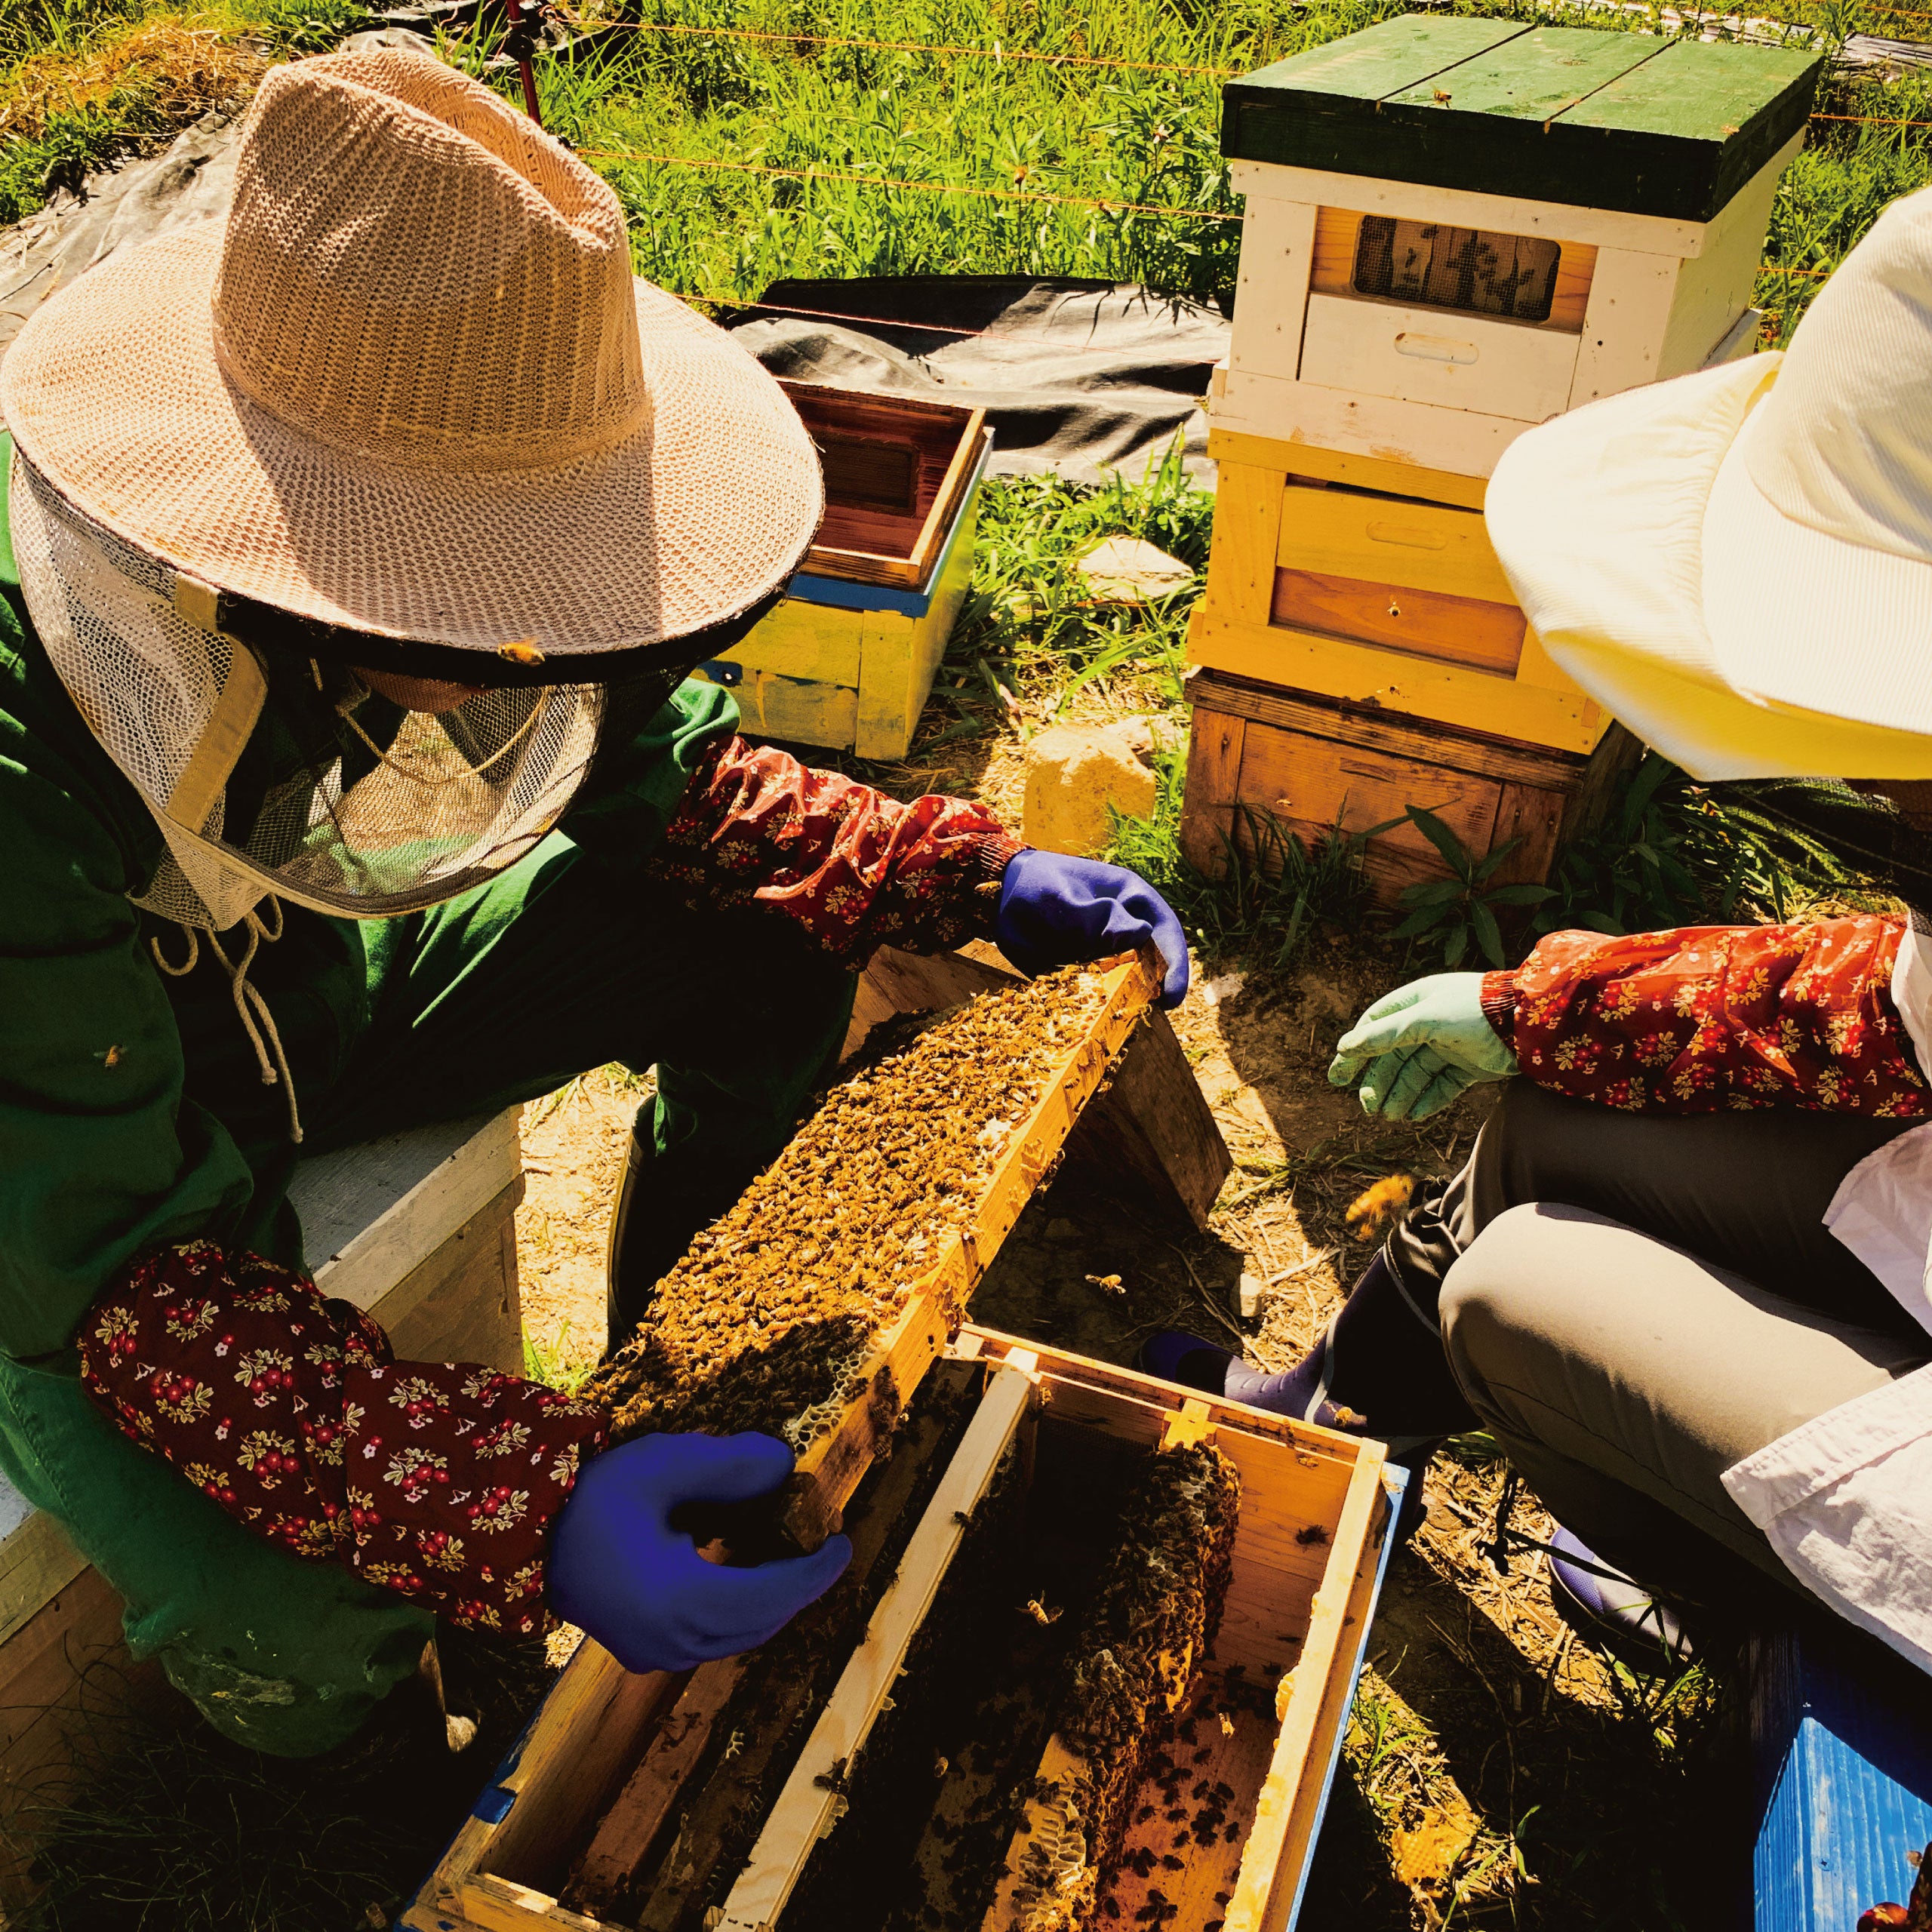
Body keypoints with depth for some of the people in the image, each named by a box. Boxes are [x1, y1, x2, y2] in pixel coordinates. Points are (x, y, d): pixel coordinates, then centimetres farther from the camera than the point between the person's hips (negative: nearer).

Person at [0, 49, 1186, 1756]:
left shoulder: (427, 590, -23)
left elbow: (659, 771, -7)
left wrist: (976, 882, -20)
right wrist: (522, 1510, -49)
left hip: (314, 981, 5)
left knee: (770, 960, -10)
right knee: (302, 1630, -26)